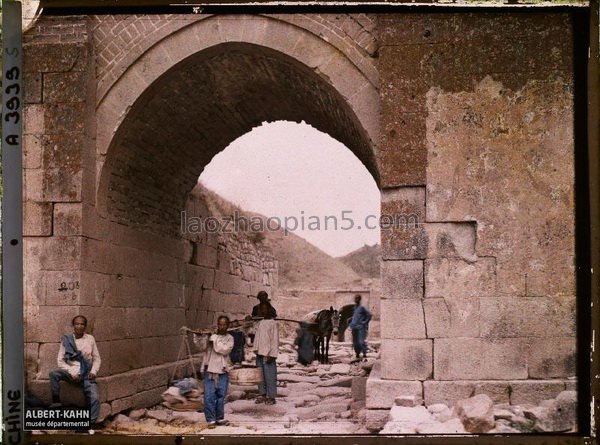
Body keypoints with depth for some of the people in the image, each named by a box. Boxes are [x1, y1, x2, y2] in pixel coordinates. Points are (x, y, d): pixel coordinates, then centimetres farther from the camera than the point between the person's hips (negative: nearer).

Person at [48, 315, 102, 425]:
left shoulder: (90, 339, 6)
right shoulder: (66, 339, 2)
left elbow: (97, 359, 11)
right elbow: (60, 361, 1)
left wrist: (93, 371, -8)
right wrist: (72, 373, -12)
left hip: (86, 375, 0)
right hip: (71, 372, 0)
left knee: (94, 398, -21)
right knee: (54, 373, -29)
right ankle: (56, 401, -18)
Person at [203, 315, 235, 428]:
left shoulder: (229, 338, 5)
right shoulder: (210, 335, 4)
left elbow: (225, 350, -12)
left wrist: (214, 339, -15)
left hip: (223, 371, 1)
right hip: (210, 369, -1)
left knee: (221, 395, 7)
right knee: (209, 396, -5)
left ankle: (219, 418, 20)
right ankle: (211, 419, 2)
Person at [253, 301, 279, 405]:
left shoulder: (273, 323, -5)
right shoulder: (259, 322, 14)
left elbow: (275, 340, -9)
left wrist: (272, 354, -14)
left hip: (268, 354, -6)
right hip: (259, 353, 6)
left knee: (270, 376, -6)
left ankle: (271, 396, -1)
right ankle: (262, 394, 17)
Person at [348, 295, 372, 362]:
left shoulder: (362, 307, -7)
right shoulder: (355, 308, 15)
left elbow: (369, 315, -10)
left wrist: (365, 322, -11)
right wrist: (351, 323, 17)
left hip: (361, 328, -8)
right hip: (354, 328, 8)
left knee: (361, 342, -15)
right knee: (355, 342, 9)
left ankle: (364, 355, -13)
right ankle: (357, 356, 17)